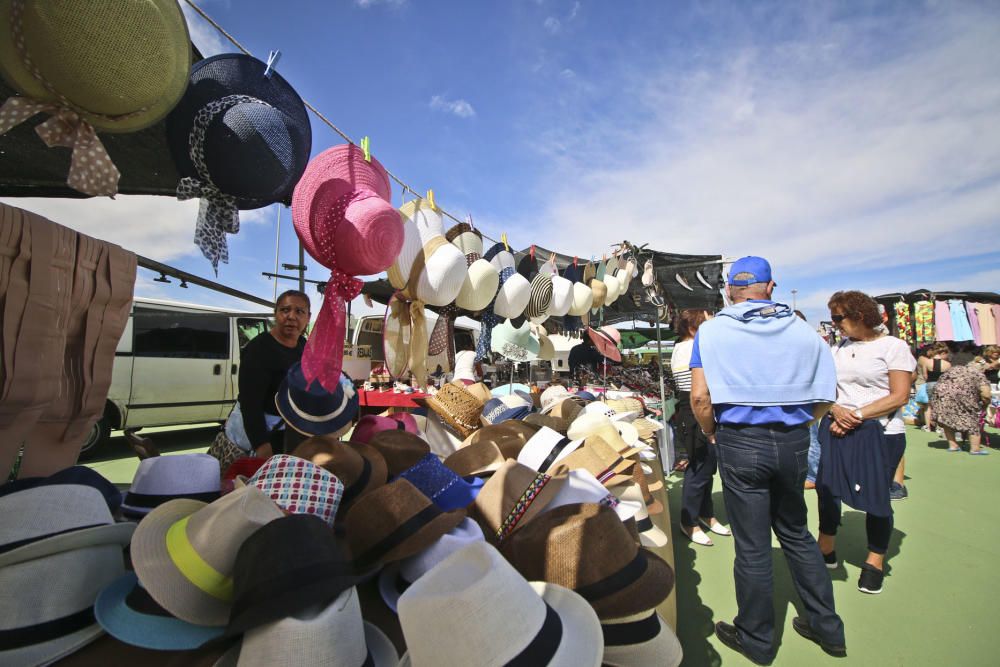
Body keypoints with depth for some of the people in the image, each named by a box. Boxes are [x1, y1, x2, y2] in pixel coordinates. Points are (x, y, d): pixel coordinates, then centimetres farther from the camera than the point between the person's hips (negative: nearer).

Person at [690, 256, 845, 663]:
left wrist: (711, 434, 2)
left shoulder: (712, 330, -9)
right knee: (796, 533, 25)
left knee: (752, 546, 10)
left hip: (740, 443, -3)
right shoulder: (802, 330, 1)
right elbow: (827, 395, 3)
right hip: (793, 443, 4)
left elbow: (700, 396, -14)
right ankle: (827, 628, 40)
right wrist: (796, 424, 16)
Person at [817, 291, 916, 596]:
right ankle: (826, 551, 25)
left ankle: (875, 561, 26)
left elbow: (899, 397, -10)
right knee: (827, 489, 6)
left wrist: (857, 415, -16)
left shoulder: (893, 346, -3)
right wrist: (836, 411, -9)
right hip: (836, 430, 5)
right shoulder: (838, 349, 11)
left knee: (875, 497, 4)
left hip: (879, 433, -4)